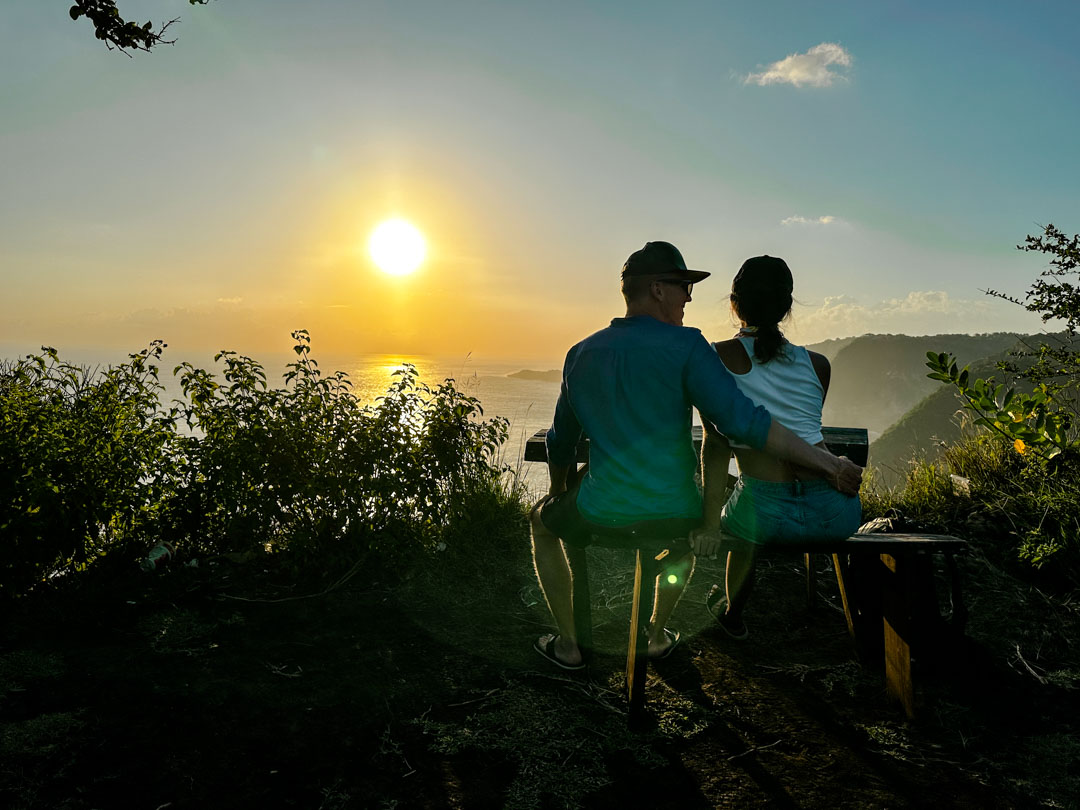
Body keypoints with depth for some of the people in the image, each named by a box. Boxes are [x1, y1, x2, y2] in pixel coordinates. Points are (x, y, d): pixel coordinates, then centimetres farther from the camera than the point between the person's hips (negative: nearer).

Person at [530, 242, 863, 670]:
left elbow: (561, 442, 17)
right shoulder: (684, 345, -9)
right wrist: (826, 462, -12)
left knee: (542, 521, 33)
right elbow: (741, 419, -20)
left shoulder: (582, 353, 6)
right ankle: (657, 636, 42)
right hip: (673, 513, -1)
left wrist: (559, 491, 36)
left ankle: (568, 643, 31)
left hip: (600, 513, 1)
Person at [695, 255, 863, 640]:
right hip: (836, 514, 4)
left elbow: (716, 445, -6)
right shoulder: (817, 363, 9)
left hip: (767, 513, -3)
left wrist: (710, 519, -2)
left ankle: (733, 613, 53)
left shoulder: (717, 358, 0)